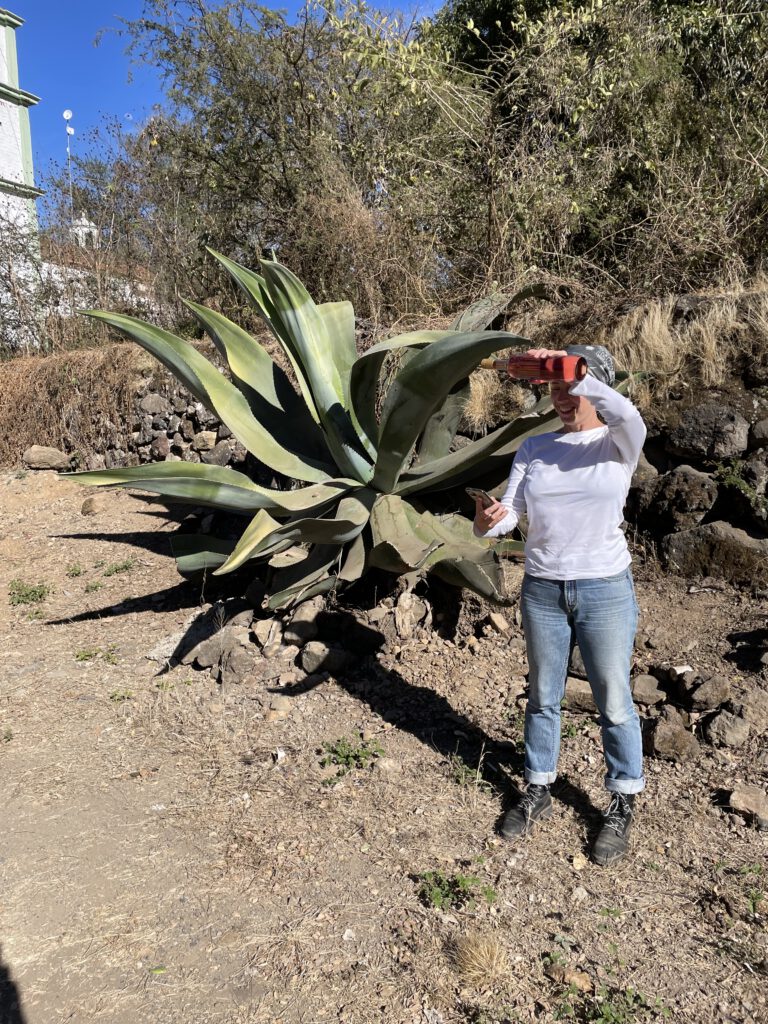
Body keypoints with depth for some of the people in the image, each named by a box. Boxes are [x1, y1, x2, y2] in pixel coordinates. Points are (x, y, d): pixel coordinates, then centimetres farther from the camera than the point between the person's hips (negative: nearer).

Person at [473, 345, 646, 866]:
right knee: (542, 697, 16)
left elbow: (627, 415, -30)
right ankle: (538, 791, 34)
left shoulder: (618, 445, -5)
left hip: (605, 591, -3)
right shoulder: (534, 447, 5)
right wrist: (487, 521, -25)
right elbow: (511, 510, -3)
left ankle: (623, 807, 27)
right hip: (542, 589, 3)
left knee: (614, 702, 8)